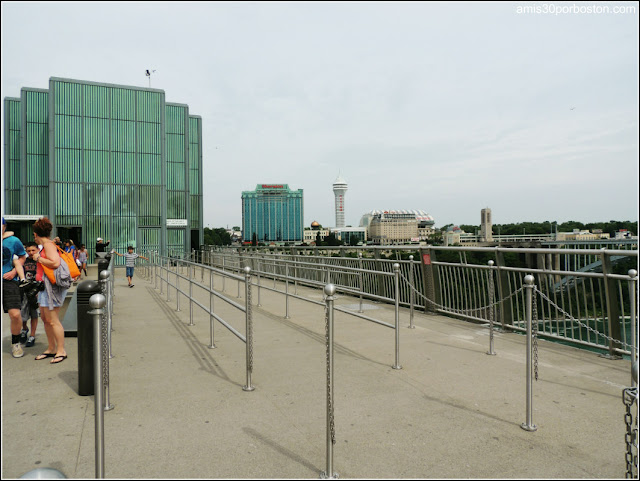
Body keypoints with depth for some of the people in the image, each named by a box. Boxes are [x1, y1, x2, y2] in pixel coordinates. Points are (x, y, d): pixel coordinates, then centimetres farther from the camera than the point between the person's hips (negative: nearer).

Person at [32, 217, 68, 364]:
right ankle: (51, 349, 23)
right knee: (45, 318, 14)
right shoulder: (46, 245, 18)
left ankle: (61, 351, 1)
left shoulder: (48, 244, -13)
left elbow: (55, 263, -28)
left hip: (52, 286, -10)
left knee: (52, 320, -7)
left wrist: (38, 258, -15)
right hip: (44, 286, 10)